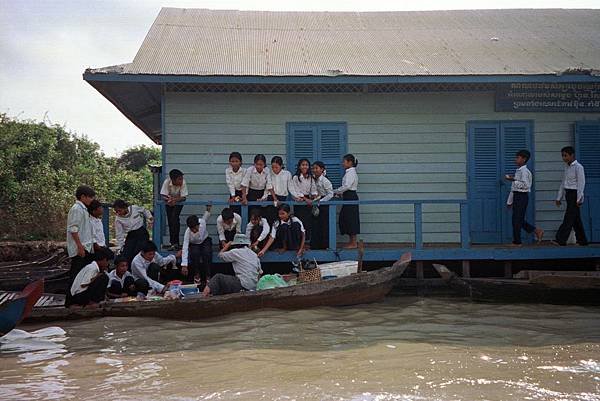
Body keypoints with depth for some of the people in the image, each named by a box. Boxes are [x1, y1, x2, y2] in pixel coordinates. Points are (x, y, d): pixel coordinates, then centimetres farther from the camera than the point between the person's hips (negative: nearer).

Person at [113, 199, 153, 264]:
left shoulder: (135, 208, -10)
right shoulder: (118, 219, -9)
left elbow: (144, 211, 13)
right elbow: (119, 235, -6)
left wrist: (149, 218, 1)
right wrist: (120, 249, -7)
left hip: (142, 233, -2)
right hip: (131, 236, 2)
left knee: (136, 253, -19)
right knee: (125, 256, -12)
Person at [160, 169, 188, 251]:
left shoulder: (183, 183, -30)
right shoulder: (167, 182, -28)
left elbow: (183, 197, -28)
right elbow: (163, 196, -26)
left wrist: (175, 199, -46)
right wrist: (168, 199, -48)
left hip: (178, 202, -2)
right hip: (169, 203, 2)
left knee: (174, 218, -19)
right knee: (170, 221, 1)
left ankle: (174, 243, -17)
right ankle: (173, 242, 14)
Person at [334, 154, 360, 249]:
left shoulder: (351, 173, -14)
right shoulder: (349, 172, 16)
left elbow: (346, 186, -22)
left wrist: (336, 192, -14)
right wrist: (340, 193, 8)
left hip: (351, 197, -10)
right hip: (349, 197, 10)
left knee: (351, 219, -5)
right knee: (345, 218, 12)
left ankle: (354, 243, 1)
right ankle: (351, 241, 17)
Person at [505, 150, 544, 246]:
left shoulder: (524, 171, -12)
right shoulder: (518, 171, 18)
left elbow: (525, 185, -23)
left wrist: (513, 180, -23)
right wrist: (510, 201, 23)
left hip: (522, 196, -10)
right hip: (516, 196, 10)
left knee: (517, 219, -5)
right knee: (518, 220, 11)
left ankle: (516, 242, 2)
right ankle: (537, 231, 20)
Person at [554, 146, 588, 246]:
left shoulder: (578, 167, -10)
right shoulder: (567, 167, 15)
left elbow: (581, 183, -14)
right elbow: (563, 183, 19)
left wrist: (579, 199, -19)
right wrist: (559, 197, 17)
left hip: (575, 194, -8)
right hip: (568, 193, 8)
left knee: (569, 218, -11)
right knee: (576, 219, 10)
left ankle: (560, 240, -15)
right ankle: (582, 240, 16)